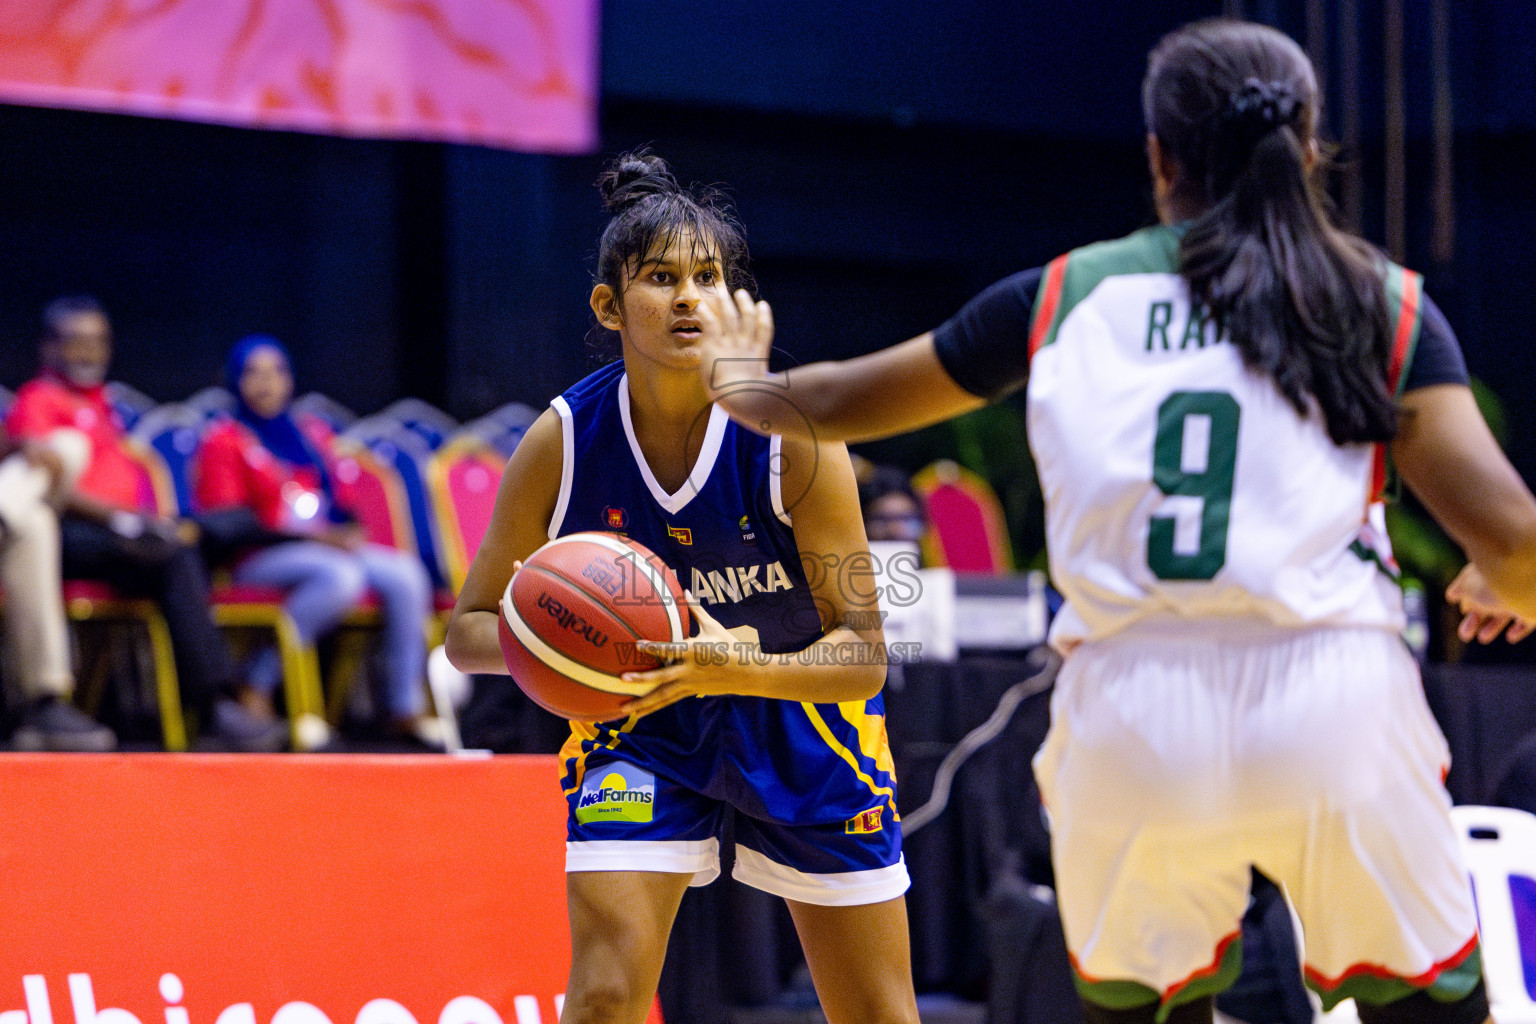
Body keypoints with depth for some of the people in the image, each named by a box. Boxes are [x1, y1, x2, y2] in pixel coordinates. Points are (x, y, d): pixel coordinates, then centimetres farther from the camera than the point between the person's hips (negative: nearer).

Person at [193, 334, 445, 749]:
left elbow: (337, 504, 22)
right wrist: (310, 535, -16)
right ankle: (258, 687, -28)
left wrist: (348, 531, -4)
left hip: (329, 547, 6)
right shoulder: (223, 442, 1)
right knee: (341, 575, -35)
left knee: (405, 572, -18)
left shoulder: (313, 434, 21)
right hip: (258, 559, -6)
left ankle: (406, 707, -16)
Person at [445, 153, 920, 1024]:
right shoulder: (561, 442, -19)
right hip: (643, 722, 0)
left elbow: (863, 655, -21)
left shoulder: (793, 431, -23)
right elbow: (470, 630, -9)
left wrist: (739, 668, -40)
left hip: (800, 720, 0)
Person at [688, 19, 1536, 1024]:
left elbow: (838, 403, 24)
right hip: (1330, 705, -2)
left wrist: (737, 383, 46)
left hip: (1130, 710, 2)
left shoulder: (1066, 295, 12)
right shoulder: (1385, 302, 7)